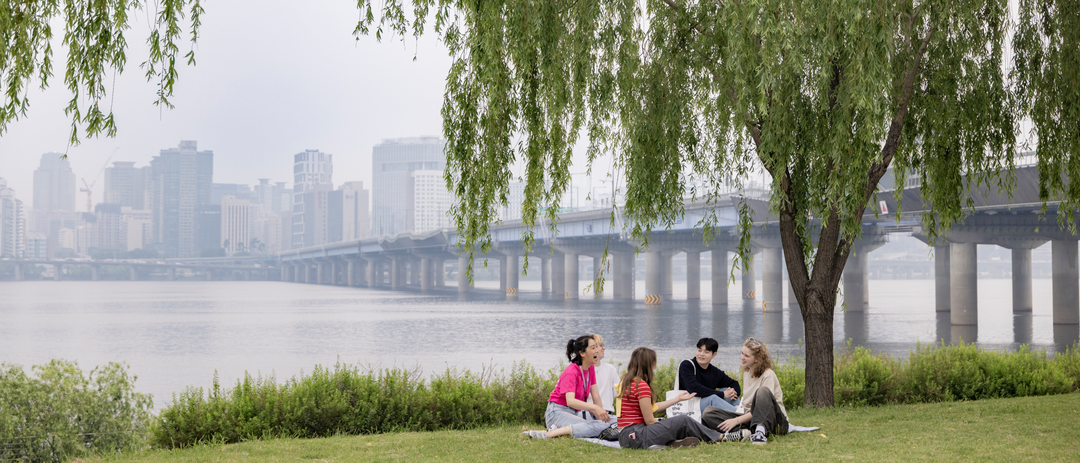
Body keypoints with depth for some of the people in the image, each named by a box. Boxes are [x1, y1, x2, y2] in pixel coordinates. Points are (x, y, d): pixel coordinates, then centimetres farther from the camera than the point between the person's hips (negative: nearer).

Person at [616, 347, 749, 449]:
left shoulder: (627, 381, 13)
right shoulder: (642, 385, -16)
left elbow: (651, 408, 18)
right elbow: (649, 420, -16)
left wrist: (677, 399, 26)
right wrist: (669, 427, 3)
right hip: (637, 436, -9)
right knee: (683, 421, 1)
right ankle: (721, 437, 14)